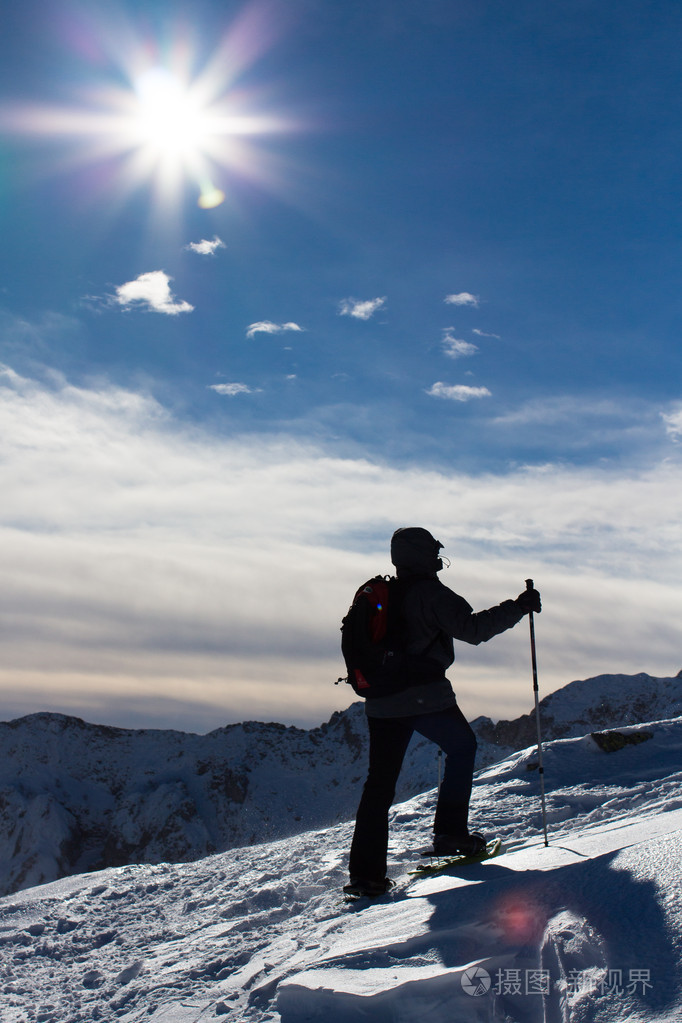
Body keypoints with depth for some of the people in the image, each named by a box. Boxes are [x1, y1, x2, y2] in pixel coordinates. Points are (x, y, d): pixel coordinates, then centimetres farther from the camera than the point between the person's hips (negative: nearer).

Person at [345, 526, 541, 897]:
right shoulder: (431, 593, -8)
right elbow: (472, 628, -16)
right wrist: (517, 608, -8)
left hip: (381, 702, 6)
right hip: (426, 697, -6)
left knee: (380, 782, 8)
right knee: (462, 747, 20)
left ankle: (365, 871, 4)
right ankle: (450, 832, 17)